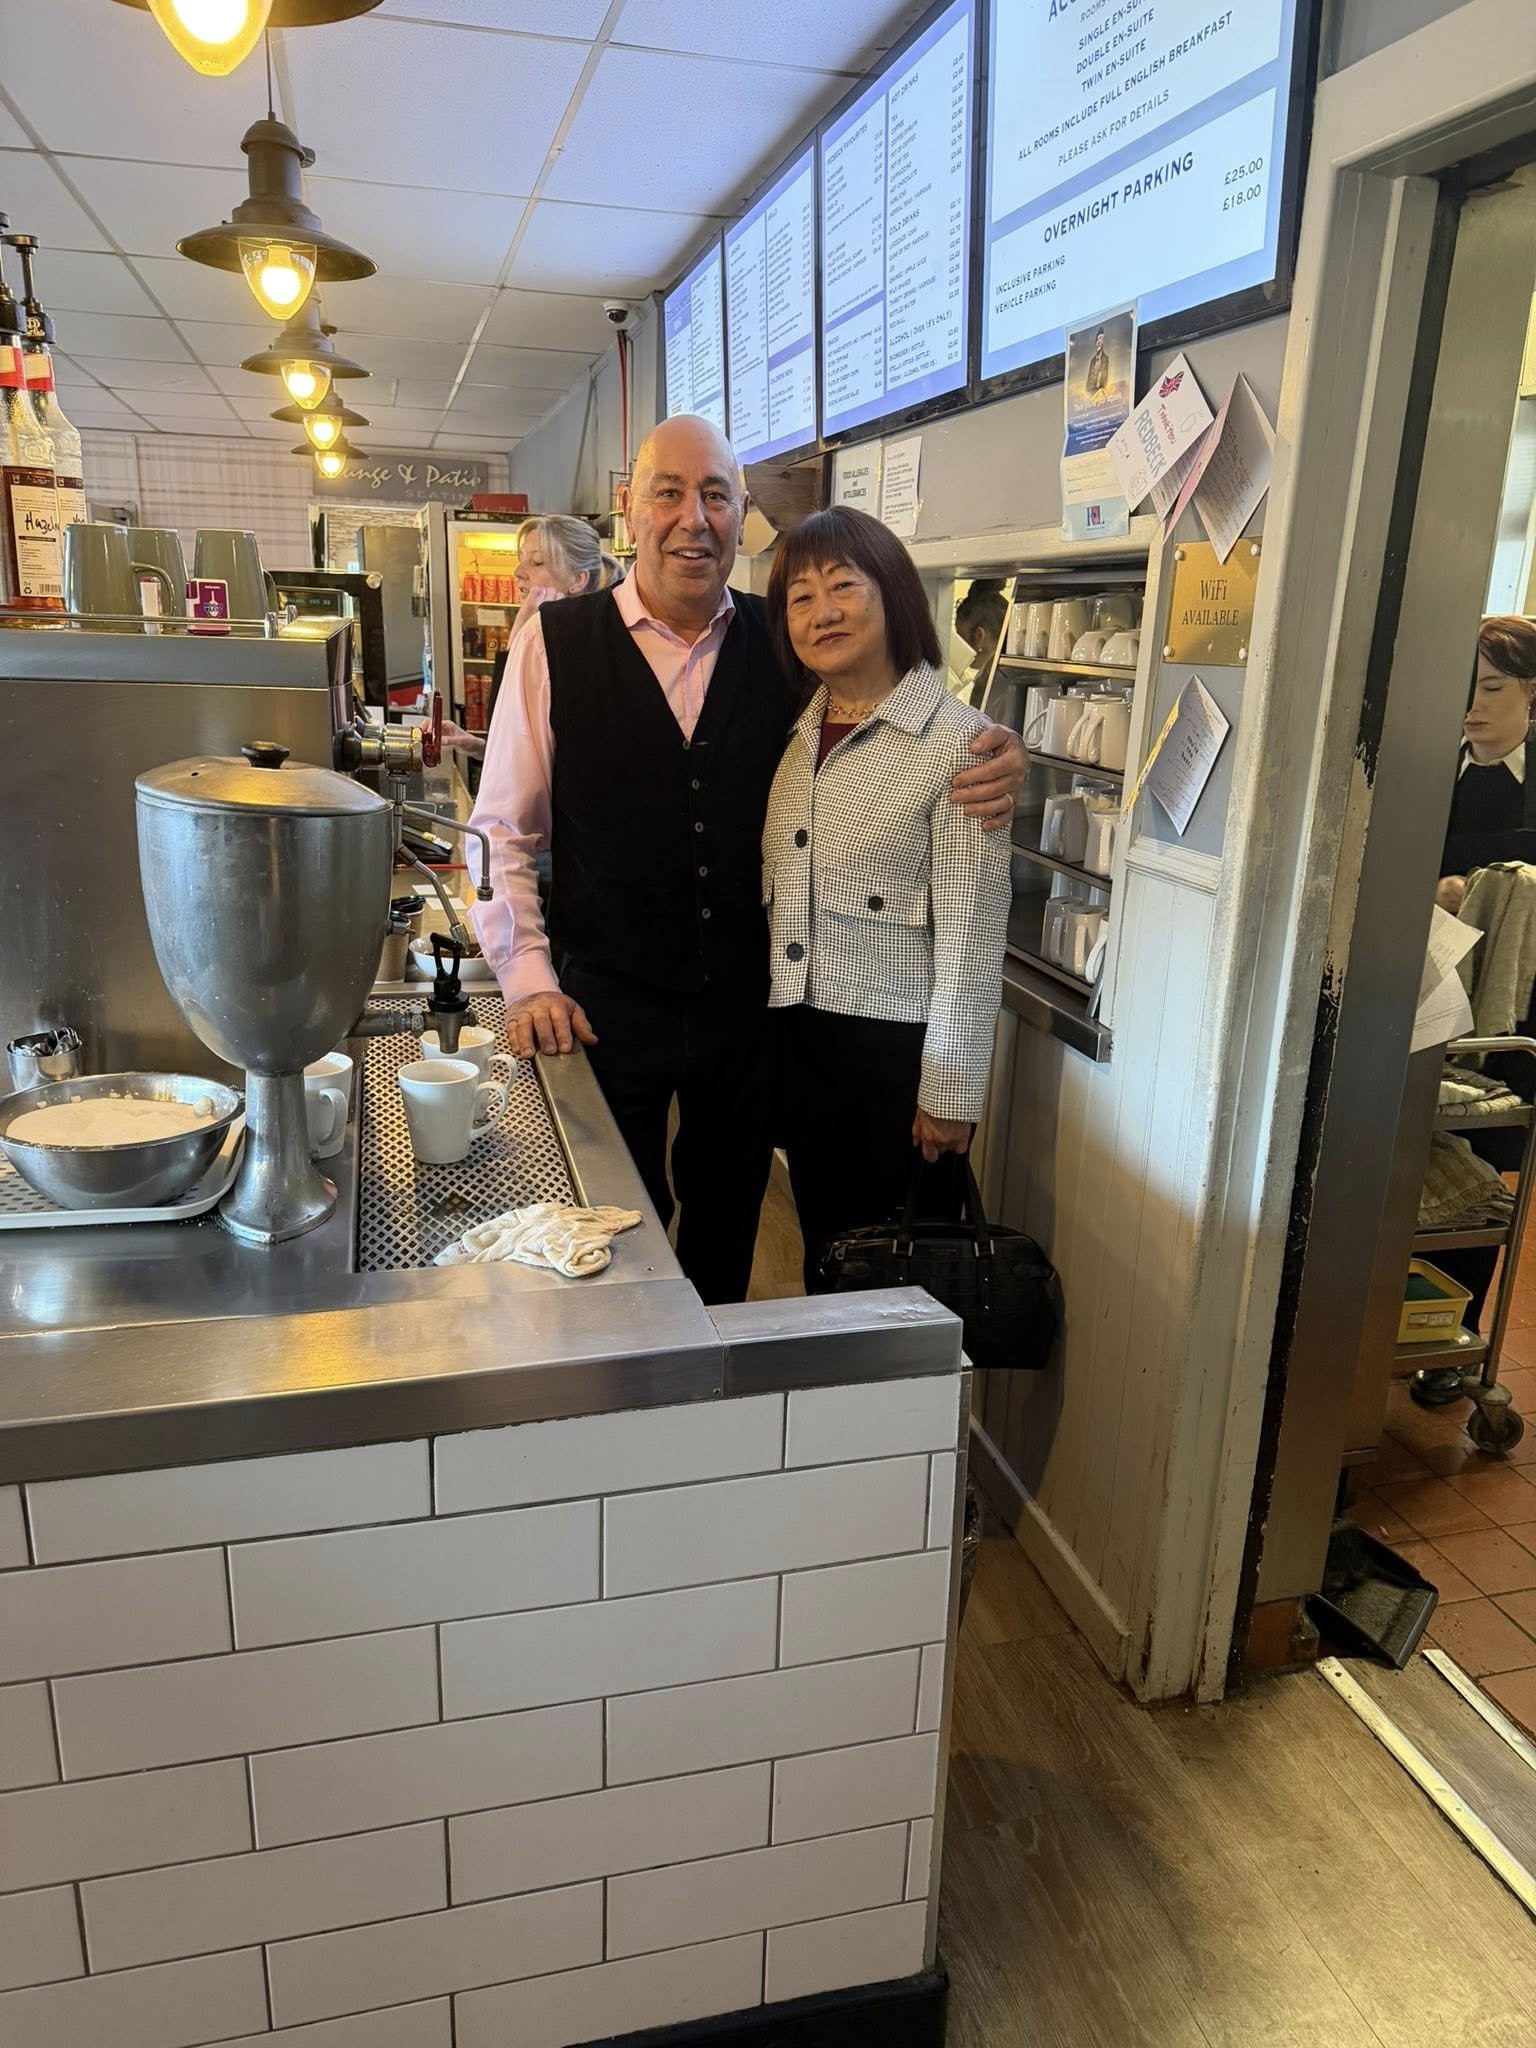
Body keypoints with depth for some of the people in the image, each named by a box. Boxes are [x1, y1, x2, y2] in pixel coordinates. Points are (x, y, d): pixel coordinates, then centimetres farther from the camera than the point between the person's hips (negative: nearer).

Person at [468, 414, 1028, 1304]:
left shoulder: (785, 646, 0)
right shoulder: (556, 642, -4)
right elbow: (504, 832, -1)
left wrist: (994, 763, -14)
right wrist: (529, 981, -9)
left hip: (749, 1005, 2)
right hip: (606, 1011, -2)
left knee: (727, 1234, 19)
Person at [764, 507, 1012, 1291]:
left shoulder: (956, 741, -13)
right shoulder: (795, 731, 6)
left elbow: (970, 931, -14)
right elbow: (773, 889, 12)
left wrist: (950, 1091, -13)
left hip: (896, 1045, -5)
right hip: (797, 1029, 6)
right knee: (822, 1241, 19)